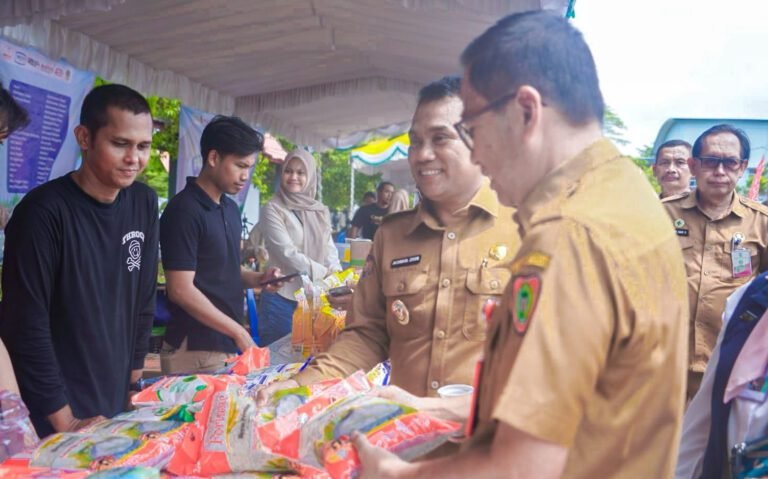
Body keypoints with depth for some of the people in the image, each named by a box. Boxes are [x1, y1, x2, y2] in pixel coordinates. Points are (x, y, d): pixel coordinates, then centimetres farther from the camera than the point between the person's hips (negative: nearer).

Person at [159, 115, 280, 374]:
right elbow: (181, 290, -20)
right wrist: (239, 332, -16)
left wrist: (257, 279, 0)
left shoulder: (231, 209, 10)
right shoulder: (183, 210, -16)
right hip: (195, 350, -8)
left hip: (226, 343, 8)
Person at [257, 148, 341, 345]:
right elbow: (287, 253, -15)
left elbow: (330, 249, 8)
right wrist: (325, 273, -17)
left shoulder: (320, 211, 10)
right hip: (282, 298, -5)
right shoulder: (273, 209, -7)